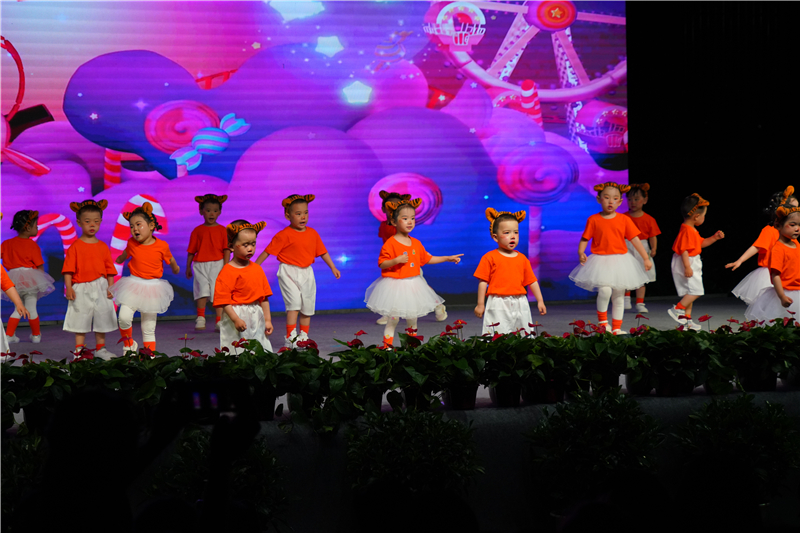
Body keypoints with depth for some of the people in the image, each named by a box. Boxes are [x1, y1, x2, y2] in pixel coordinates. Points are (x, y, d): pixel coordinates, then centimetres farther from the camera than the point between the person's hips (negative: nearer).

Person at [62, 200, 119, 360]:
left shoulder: (103, 247, 7)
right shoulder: (75, 247, -3)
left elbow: (109, 269, 9)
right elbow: (68, 269, -6)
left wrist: (110, 287, 1)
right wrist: (68, 288, -14)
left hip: (100, 288, 4)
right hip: (81, 289, -3)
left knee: (102, 318, 9)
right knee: (81, 319, 2)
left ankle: (100, 348, 21)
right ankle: (79, 349, 10)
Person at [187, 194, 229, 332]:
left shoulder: (222, 230, 5)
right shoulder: (197, 230, 7)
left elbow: (226, 249, 3)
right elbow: (191, 251, 10)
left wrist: (226, 266, -5)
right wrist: (188, 267, 10)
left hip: (217, 264, 0)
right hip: (200, 265, 0)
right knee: (203, 289, -9)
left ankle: (219, 321, 4)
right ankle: (200, 318, 5)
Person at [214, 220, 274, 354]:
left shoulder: (257, 270, 11)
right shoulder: (227, 272, -9)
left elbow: (264, 297, 14)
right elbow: (223, 300, -13)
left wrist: (267, 320, 12)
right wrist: (236, 320, -20)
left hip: (256, 317, 6)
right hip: (237, 314, -6)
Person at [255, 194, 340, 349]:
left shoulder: (312, 233, 6)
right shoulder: (284, 235, -11)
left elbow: (323, 252, 16)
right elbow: (267, 251, -8)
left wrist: (333, 268, 18)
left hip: (306, 273, 6)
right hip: (289, 273, -6)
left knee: (307, 306, 11)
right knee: (294, 303, -16)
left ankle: (303, 337, 25)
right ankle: (290, 338, -12)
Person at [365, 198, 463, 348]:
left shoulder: (416, 243, 8)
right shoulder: (390, 243, -13)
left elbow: (427, 259, 19)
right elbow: (382, 264, -15)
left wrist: (448, 258, 20)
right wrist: (396, 260, -30)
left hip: (413, 286, 6)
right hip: (395, 286, -6)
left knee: (412, 319, 15)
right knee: (393, 319, -4)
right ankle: (387, 347, 5)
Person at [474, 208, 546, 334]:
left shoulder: (522, 259, 12)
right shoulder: (490, 258, 0)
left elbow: (532, 281, 15)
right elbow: (483, 282, -1)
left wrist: (540, 301, 13)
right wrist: (480, 304, -3)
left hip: (519, 304, 4)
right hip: (498, 305, -4)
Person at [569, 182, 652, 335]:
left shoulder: (624, 220, 2)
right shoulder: (594, 220, -2)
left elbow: (635, 239, 3)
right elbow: (584, 239, 1)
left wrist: (646, 258, 0)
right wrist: (581, 253, -18)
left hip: (620, 261, 3)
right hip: (600, 261, -3)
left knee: (619, 296, 9)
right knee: (605, 290, -24)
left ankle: (616, 328, 20)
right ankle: (602, 320, -1)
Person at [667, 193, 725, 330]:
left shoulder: (692, 230, 13)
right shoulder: (687, 230, -20)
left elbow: (701, 243, 26)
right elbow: (684, 250, -26)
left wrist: (714, 238, 15)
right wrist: (687, 267, -29)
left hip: (692, 263, 11)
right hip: (687, 264, -11)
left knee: (690, 293, 13)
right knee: (695, 290, -12)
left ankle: (686, 319, 18)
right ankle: (677, 309, -5)